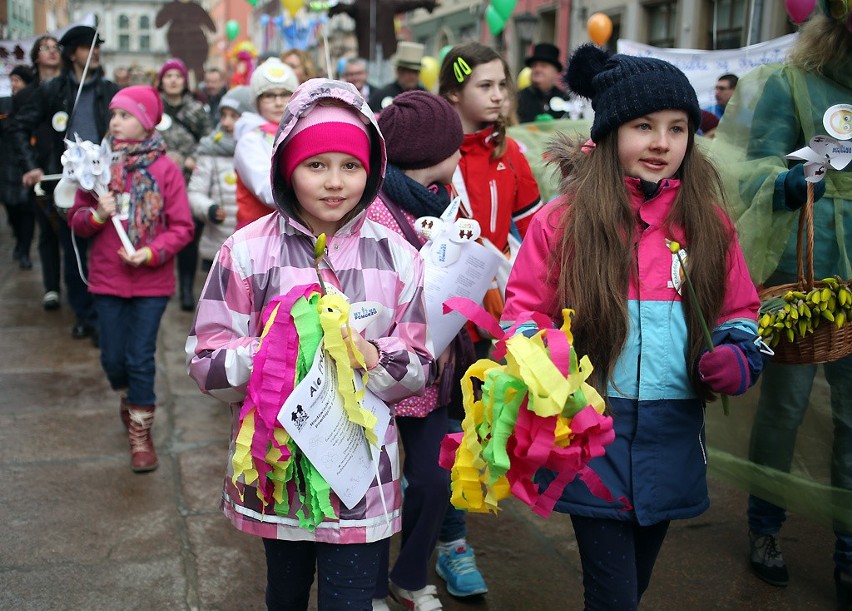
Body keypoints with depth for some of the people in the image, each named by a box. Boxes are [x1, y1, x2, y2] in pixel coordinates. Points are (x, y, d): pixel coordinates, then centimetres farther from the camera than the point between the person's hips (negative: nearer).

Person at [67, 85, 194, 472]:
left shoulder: (165, 169, -7)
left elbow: (182, 227, -7)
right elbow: (76, 219, 5)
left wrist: (151, 254, -20)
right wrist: (96, 215, -16)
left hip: (151, 281, -3)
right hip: (107, 278, 3)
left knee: (140, 357, 1)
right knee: (112, 358, 10)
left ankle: (141, 433, 17)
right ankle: (128, 399, 43)